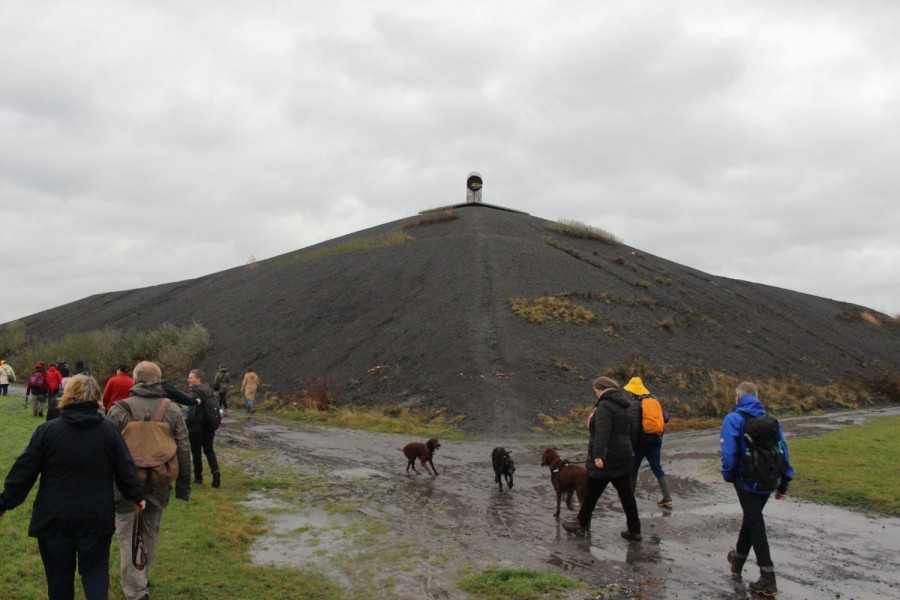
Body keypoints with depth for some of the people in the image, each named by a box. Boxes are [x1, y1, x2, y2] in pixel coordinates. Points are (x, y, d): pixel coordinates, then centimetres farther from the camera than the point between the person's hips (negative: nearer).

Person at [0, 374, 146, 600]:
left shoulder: (47, 431, -7)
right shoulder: (109, 431, -3)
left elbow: (24, 471, -3)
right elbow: (126, 469, 1)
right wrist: (137, 496, 17)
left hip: (54, 517, 0)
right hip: (97, 517, 1)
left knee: (59, 573, 14)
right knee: (95, 569, 11)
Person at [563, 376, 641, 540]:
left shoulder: (604, 406, -15)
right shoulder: (621, 405, 14)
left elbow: (602, 432, -26)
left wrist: (598, 455, -31)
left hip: (606, 458, -8)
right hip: (623, 455, 8)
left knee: (592, 493, 6)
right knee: (626, 494, 8)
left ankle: (582, 525, 18)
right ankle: (634, 530, 9)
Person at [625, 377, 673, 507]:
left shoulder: (635, 404, -14)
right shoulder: (655, 400, 7)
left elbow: (634, 426, -19)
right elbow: (665, 418, 8)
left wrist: (632, 444, -14)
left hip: (641, 441, -6)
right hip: (656, 440, 6)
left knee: (633, 468, 10)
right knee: (657, 468, 8)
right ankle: (667, 498, 0)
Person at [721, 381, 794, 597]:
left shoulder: (734, 419, -9)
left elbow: (729, 453, -17)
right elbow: (783, 452, 6)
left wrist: (728, 476, 0)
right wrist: (783, 484, 12)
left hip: (746, 480, -5)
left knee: (755, 524, -1)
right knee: (750, 518, 22)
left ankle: (768, 579, -4)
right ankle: (738, 560, 39)